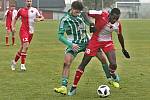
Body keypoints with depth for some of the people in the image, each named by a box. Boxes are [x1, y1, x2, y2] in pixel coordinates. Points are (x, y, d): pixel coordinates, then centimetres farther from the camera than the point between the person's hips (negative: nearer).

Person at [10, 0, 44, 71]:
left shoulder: (34, 10, 5)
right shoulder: (21, 10, 1)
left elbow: (42, 17, 9)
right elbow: (15, 18, 16)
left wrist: (39, 19, -13)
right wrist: (13, 27, 6)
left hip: (31, 32, 3)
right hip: (23, 30, -3)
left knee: (22, 47, 10)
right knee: (25, 46, -20)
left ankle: (14, 61, 30)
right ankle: (22, 65, -16)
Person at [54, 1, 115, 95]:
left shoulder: (81, 15, -1)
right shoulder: (65, 20, -12)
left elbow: (89, 23, 14)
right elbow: (60, 36, -13)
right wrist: (71, 45, -24)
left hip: (86, 42, 4)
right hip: (73, 45, -4)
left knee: (103, 58, 1)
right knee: (67, 63, -24)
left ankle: (110, 78, 19)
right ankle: (64, 87, -23)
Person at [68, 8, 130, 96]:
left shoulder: (117, 24, -13)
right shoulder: (101, 15, -26)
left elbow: (120, 36, 8)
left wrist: (123, 49, 19)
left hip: (107, 42, 2)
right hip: (95, 41, -2)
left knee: (113, 64, -14)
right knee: (83, 63, -4)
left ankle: (112, 74, 25)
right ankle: (74, 87, 6)